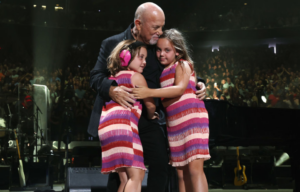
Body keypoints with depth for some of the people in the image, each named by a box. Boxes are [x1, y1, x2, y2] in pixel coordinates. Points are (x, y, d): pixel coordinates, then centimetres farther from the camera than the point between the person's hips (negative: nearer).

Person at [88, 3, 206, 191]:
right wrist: (112, 90, -27)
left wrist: (197, 84, -3)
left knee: (160, 165, -4)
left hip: (150, 118, 3)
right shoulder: (112, 44, -3)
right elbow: (96, 77, -6)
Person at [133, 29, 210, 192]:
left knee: (195, 168, -16)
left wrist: (150, 92, -27)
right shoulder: (162, 72, 17)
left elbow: (180, 88, -20)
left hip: (193, 119, -7)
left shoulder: (183, 65, -2)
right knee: (181, 173, 6)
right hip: (174, 125, 7)